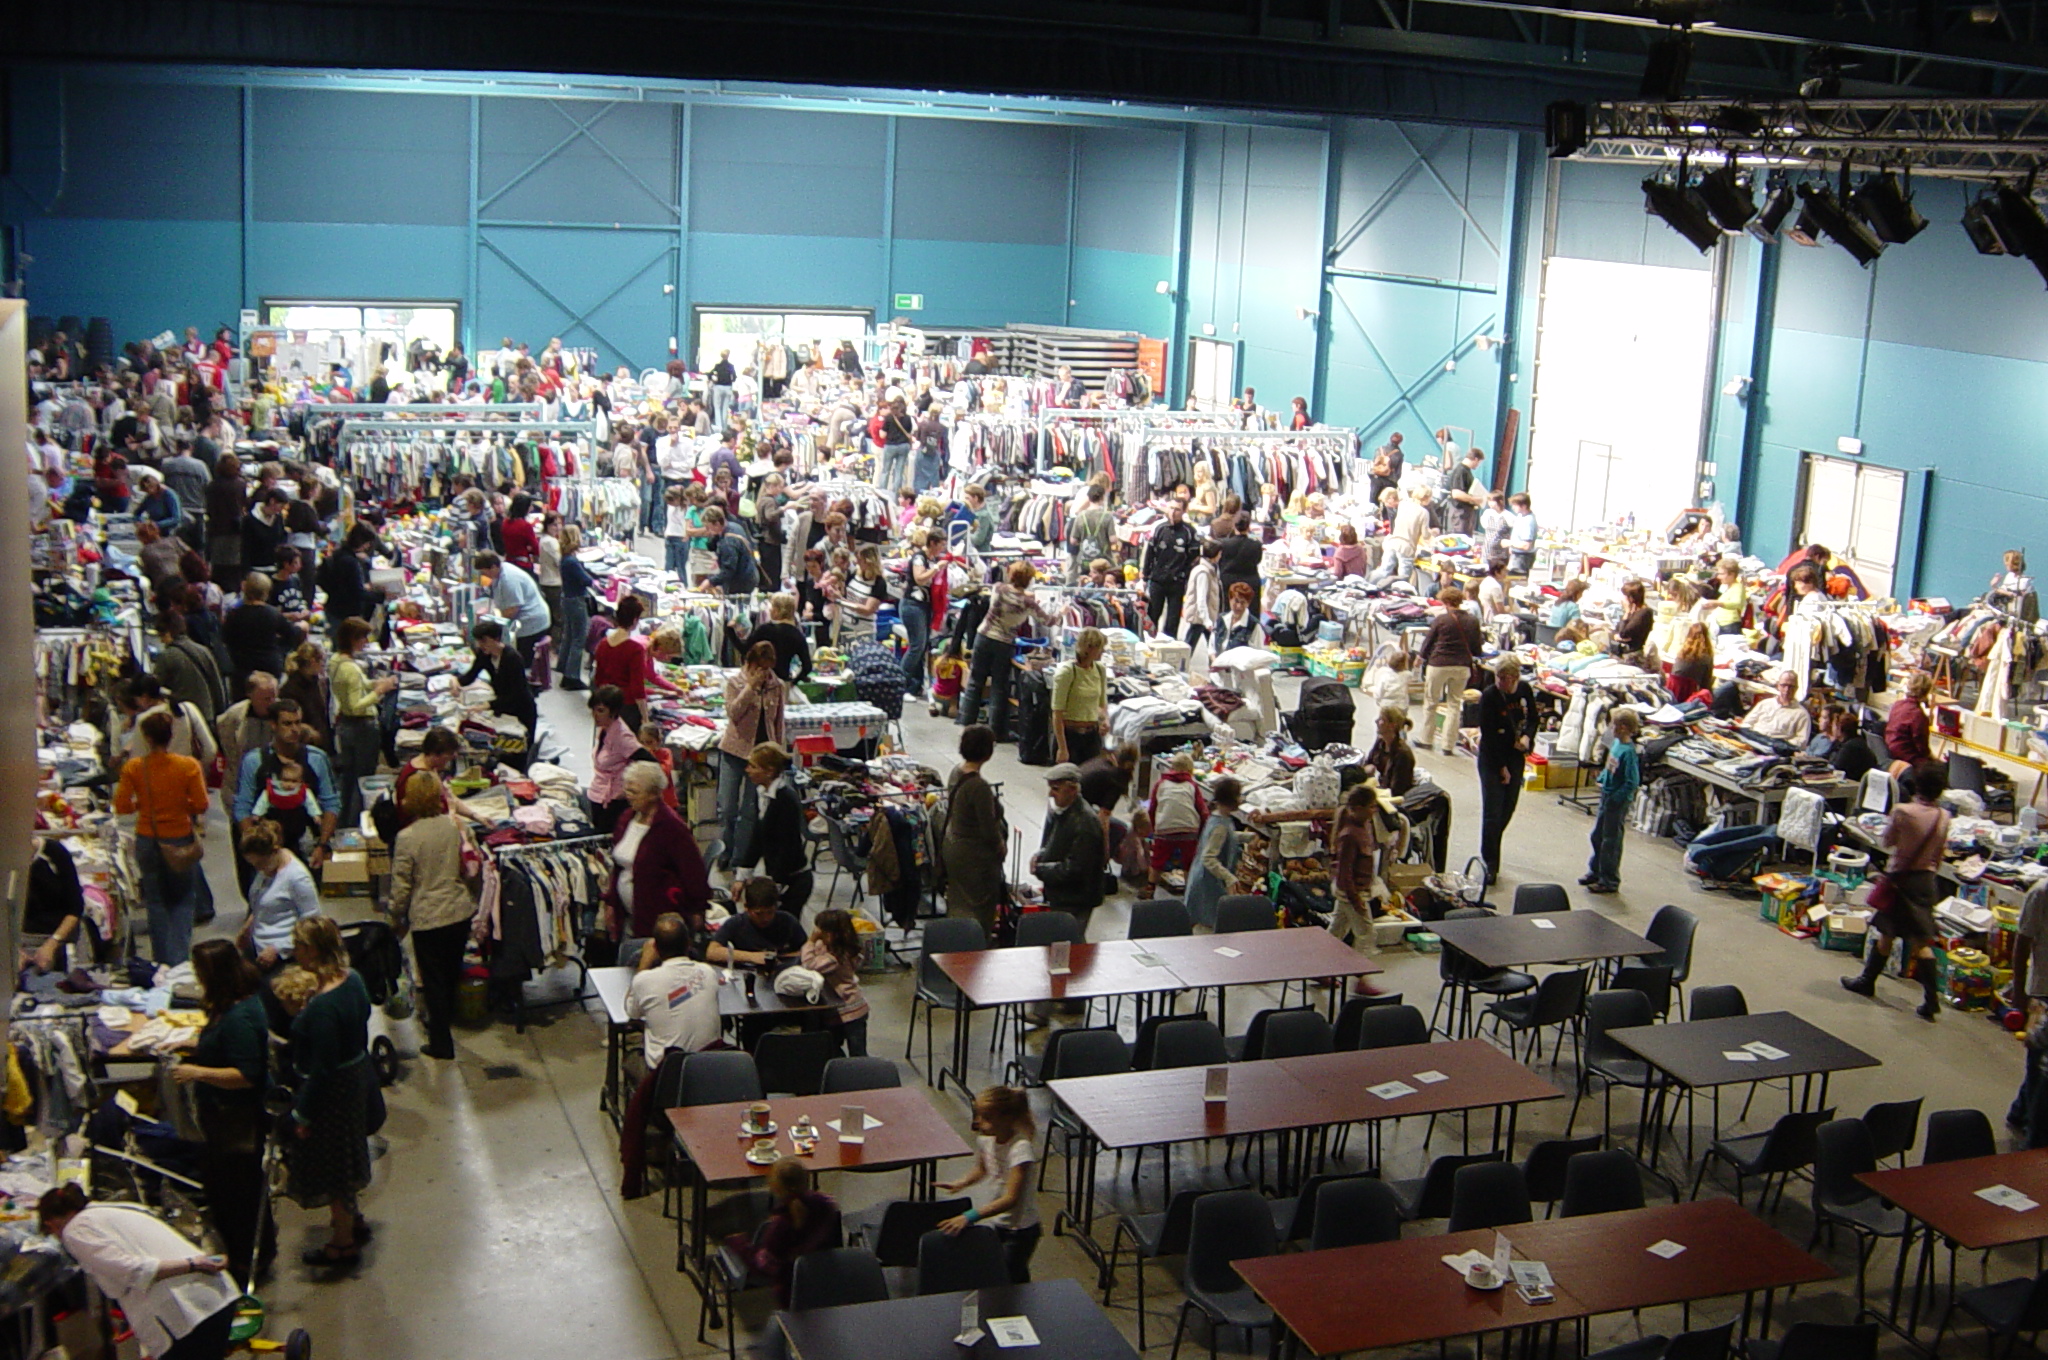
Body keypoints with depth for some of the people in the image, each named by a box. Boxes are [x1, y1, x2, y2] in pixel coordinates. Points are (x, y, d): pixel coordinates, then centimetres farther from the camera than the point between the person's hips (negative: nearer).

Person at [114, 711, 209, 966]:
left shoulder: (133, 768, -10)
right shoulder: (188, 766, -13)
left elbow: (122, 806, -9)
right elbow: (201, 805, -11)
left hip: (147, 840, 1)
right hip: (180, 839, -1)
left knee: (156, 901, 16)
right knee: (183, 901, 14)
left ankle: (162, 961, 18)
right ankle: (179, 958, 2)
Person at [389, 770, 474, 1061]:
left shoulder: (407, 837, -18)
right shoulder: (452, 826, -4)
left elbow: (401, 887, -12)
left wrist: (398, 917, 3)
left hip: (428, 918, -5)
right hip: (461, 912, 5)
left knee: (434, 981, 7)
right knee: (452, 972, 22)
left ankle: (441, 1043, 15)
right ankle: (444, 1022, 41)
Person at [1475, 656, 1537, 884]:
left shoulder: (1524, 690, -3)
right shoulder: (1488, 696, -17)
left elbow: (1533, 718, 12)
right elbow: (1488, 734, -15)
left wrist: (1527, 736, -11)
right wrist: (1501, 767, -12)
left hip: (1515, 756, 5)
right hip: (1492, 758, -5)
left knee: (1508, 808, 10)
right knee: (1492, 812, -7)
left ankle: (1490, 850, 30)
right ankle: (1490, 865, 0)